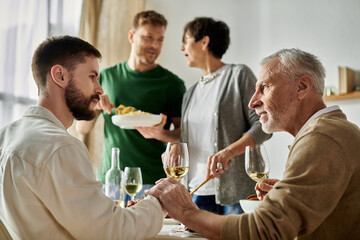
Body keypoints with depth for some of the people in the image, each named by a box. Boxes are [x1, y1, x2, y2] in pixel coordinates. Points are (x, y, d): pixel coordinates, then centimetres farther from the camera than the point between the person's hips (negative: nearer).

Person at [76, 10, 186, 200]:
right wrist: (92, 106, -9)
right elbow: (82, 129, 11)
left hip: (151, 181, -2)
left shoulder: (172, 84, 0)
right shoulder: (107, 76, 9)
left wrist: (161, 134, -20)